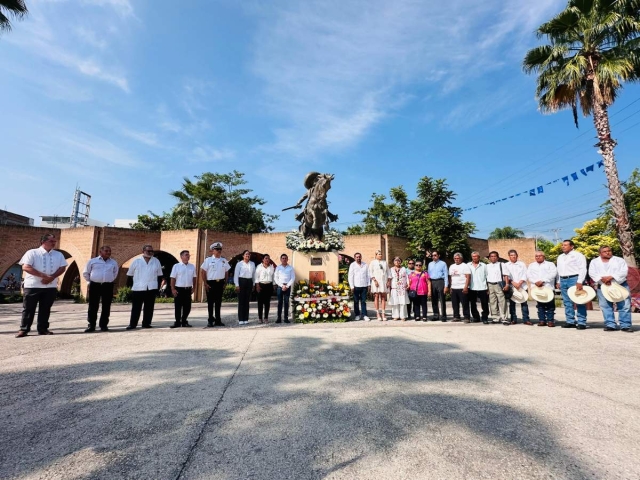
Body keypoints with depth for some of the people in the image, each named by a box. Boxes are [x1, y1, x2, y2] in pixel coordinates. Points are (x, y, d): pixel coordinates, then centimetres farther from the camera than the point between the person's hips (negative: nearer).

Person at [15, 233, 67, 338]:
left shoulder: (58, 255, 8)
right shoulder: (32, 253, -3)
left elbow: (62, 268, 3)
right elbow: (25, 267, -13)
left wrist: (51, 277, -14)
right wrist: (43, 275, -20)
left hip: (51, 287, 3)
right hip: (32, 286, -3)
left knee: (45, 309, 9)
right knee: (28, 308, 4)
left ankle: (43, 329, 18)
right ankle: (24, 329, 15)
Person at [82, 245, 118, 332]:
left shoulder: (114, 263, 10)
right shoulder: (92, 261, 4)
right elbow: (85, 273, 13)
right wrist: (90, 281, 9)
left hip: (108, 286, 1)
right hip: (95, 286, -1)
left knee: (106, 307, 3)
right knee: (93, 306, 2)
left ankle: (104, 325, 12)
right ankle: (91, 325, 10)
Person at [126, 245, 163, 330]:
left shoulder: (156, 261, 9)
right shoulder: (136, 261, 4)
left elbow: (159, 275, 13)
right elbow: (130, 274, 8)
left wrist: (158, 286, 8)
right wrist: (132, 284, 3)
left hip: (151, 289, 2)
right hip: (138, 288, -2)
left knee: (149, 308, 7)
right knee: (136, 308, 2)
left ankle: (146, 323, 17)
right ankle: (132, 324, 10)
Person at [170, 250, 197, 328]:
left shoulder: (192, 266, 8)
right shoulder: (176, 266, -2)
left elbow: (194, 278, 13)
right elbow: (173, 278, -4)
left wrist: (193, 288, 9)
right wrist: (173, 289, -9)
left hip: (188, 289, 3)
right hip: (179, 289, -3)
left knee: (187, 307, 7)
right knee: (178, 307, 2)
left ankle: (184, 321, 20)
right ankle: (177, 322, 15)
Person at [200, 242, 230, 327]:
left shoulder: (224, 260, 7)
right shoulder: (208, 260, -3)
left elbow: (226, 273, 12)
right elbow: (202, 272, -4)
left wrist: (225, 283, 6)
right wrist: (205, 284, -8)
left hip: (220, 283, 3)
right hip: (211, 283, -3)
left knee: (218, 302, 10)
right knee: (210, 302, 4)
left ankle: (218, 320, 19)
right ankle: (210, 320, 14)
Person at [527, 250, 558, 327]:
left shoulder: (550, 264, 10)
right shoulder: (531, 265, 19)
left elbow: (553, 273, -6)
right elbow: (528, 275, 6)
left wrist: (542, 281, -15)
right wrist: (536, 282, -11)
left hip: (548, 287, -2)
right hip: (536, 287, 2)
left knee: (550, 305, -4)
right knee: (540, 305, 4)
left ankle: (550, 320, 1)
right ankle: (541, 320, 8)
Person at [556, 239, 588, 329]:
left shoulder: (578, 255, -2)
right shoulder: (560, 257, 19)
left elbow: (583, 269, -9)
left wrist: (580, 281, -17)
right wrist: (558, 281, 16)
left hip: (574, 279, -7)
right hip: (563, 280, 7)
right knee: (567, 302, 8)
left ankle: (582, 323, -2)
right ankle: (570, 321, 13)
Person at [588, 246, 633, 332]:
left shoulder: (619, 260, 10)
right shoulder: (594, 262, 13)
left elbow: (624, 271, -5)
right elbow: (592, 273, 1)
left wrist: (611, 277, -19)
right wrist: (602, 279, -17)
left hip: (620, 285, -1)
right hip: (603, 286, 1)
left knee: (625, 305, -4)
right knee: (605, 306, -1)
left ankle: (625, 325, 2)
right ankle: (610, 325, 4)